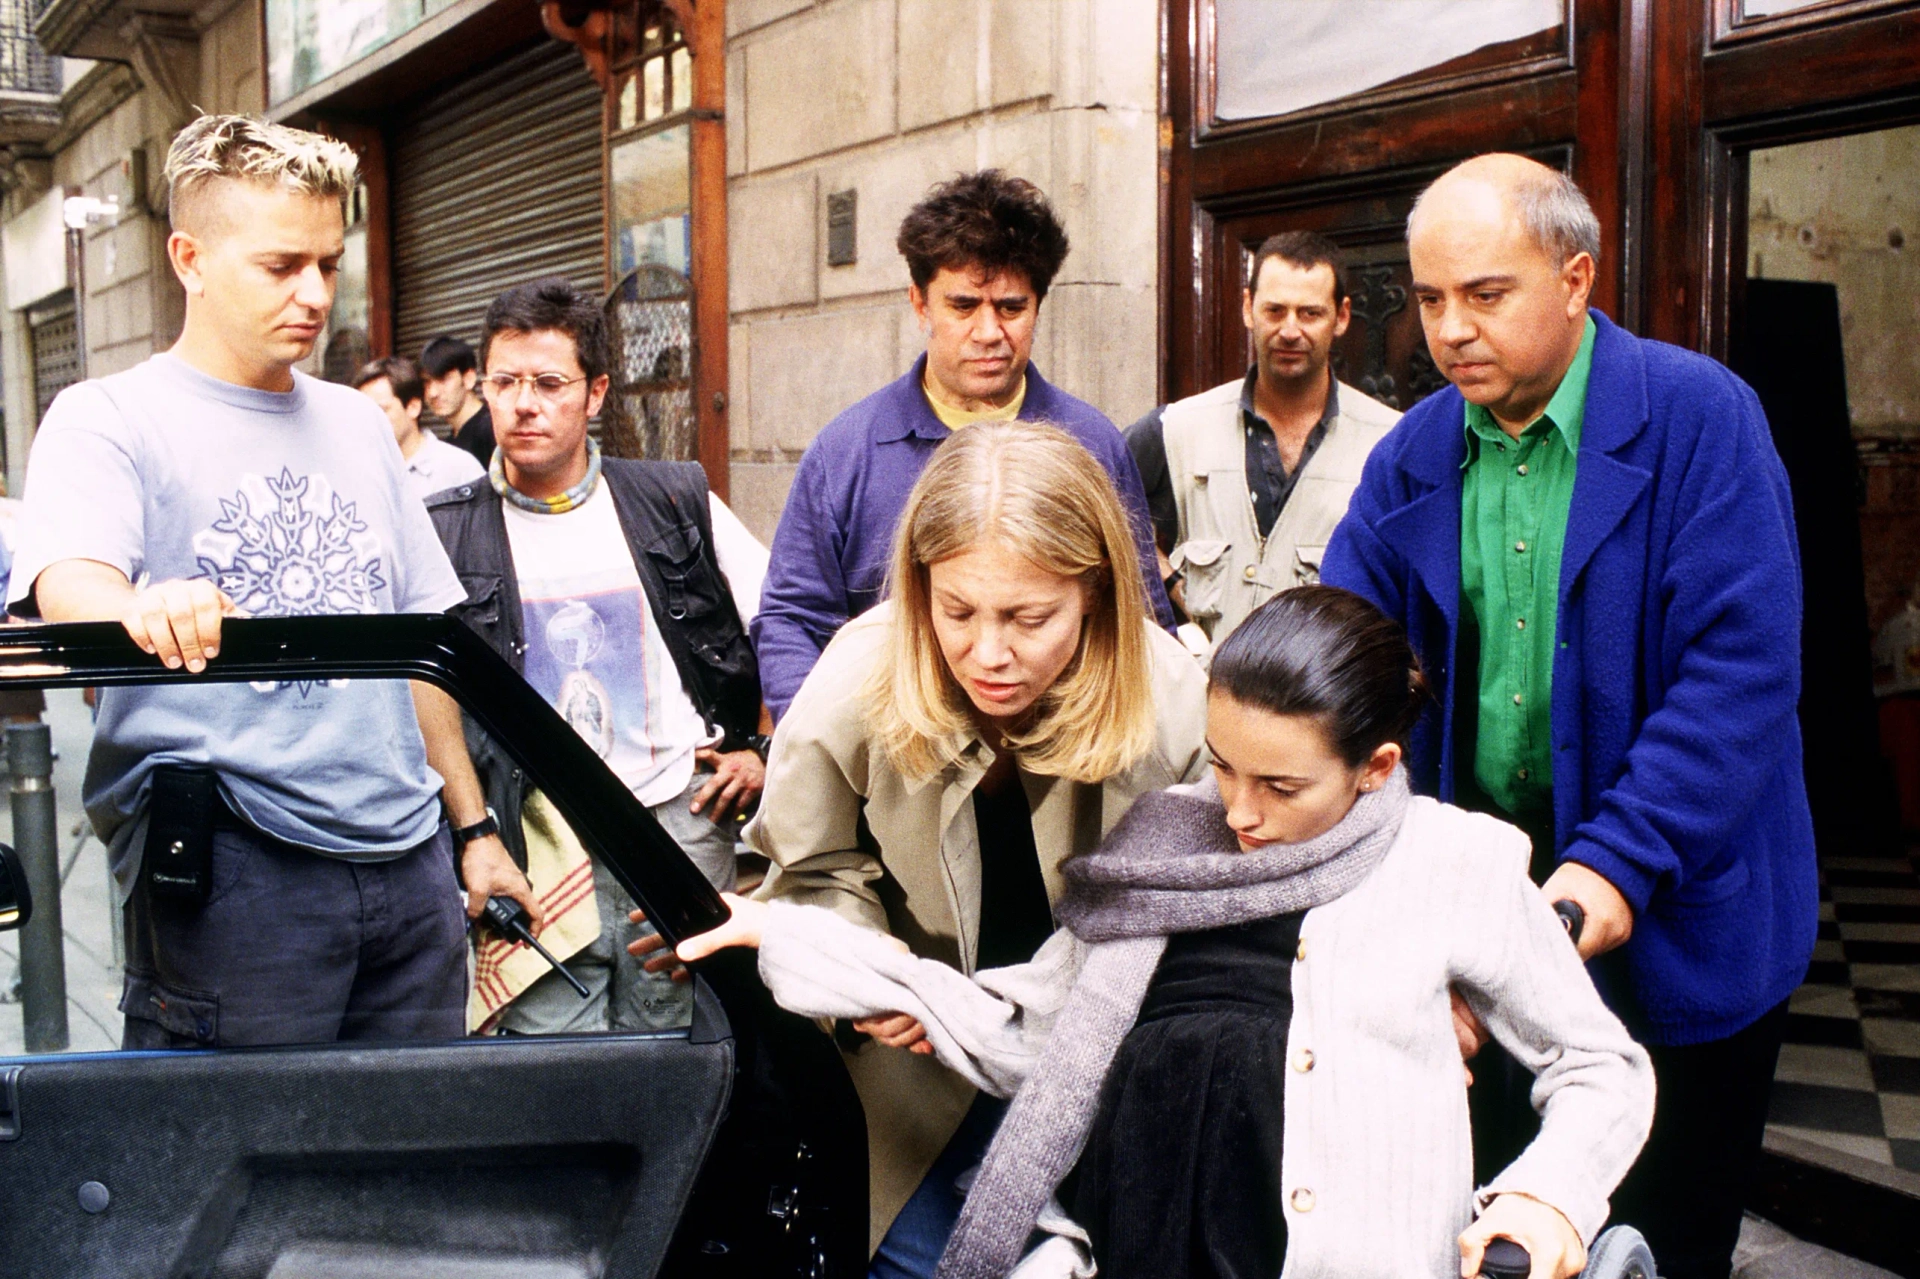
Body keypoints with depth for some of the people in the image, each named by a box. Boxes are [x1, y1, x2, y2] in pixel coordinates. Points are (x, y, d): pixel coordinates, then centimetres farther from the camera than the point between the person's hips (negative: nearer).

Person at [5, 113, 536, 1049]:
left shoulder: (356, 423, 17)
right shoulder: (107, 421, 0)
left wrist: (474, 827, 18)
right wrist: (145, 609, -44)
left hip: (407, 859, 5)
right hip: (232, 868, -5)